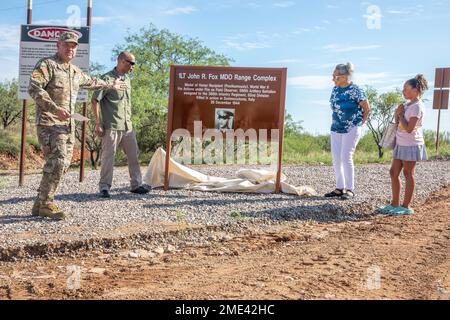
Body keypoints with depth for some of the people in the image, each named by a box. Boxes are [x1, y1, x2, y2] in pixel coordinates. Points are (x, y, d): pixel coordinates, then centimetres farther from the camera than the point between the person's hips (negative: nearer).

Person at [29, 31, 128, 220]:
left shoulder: (75, 71, 19)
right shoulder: (47, 65, -5)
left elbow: (91, 82, 40)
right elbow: (34, 89, -18)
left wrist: (111, 85, 49)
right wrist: (55, 109, -27)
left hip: (68, 125, 8)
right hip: (49, 123, -8)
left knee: (63, 164, 5)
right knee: (57, 161, -18)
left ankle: (39, 204, 12)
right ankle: (46, 204, -9)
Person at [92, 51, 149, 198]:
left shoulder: (127, 79, 15)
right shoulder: (107, 78, -8)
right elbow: (95, 100, -9)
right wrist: (98, 123, -12)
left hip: (127, 126, 7)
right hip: (111, 126, -7)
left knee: (134, 155, 10)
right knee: (108, 156, -2)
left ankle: (136, 185, 19)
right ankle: (104, 187, 7)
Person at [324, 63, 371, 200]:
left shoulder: (355, 90, -12)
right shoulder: (335, 89, 7)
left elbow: (367, 109, -4)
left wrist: (361, 123, 1)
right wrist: (337, 121, 14)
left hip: (352, 129, -7)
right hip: (336, 128, 7)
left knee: (346, 157, -10)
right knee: (336, 158, 4)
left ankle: (350, 189, 1)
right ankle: (340, 188, 14)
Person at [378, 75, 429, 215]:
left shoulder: (417, 107, -16)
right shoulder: (407, 105, 13)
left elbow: (409, 128, -22)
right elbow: (398, 122, 20)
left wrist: (400, 115, -14)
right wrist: (398, 113, 3)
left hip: (411, 145, -9)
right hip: (401, 144, 9)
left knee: (408, 174, -2)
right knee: (394, 172, 10)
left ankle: (406, 206, 6)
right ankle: (394, 204, 19)